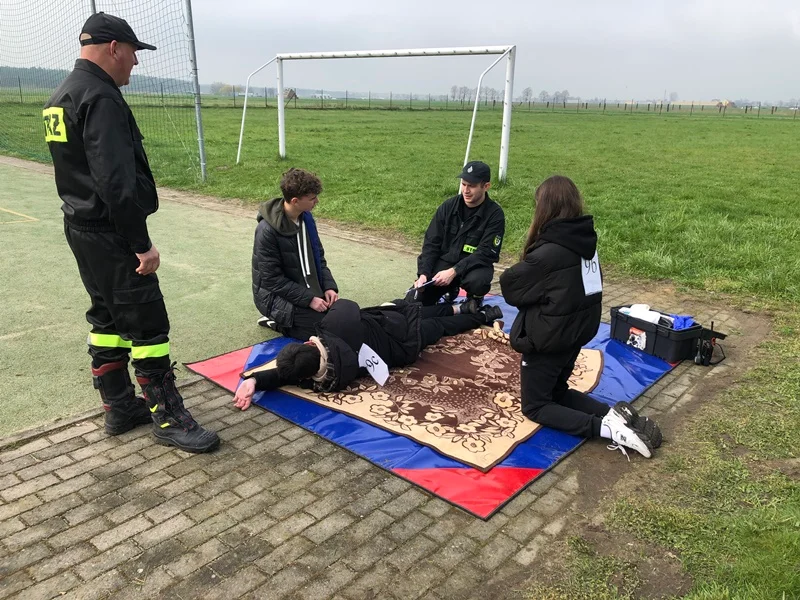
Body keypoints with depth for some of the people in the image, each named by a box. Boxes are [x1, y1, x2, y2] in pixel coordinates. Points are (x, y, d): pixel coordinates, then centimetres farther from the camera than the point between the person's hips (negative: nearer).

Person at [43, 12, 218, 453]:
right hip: (111, 235, -10)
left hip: (81, 228, 11)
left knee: (108, 318, 16)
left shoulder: (61, 96, 15)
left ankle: (120, 408, 26)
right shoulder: (101, 98, -18)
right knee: (147, 324, -4)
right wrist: (142, 244, -22)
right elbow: (117, 182, -25)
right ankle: (168, 418, 4)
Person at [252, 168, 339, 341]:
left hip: (309, 290, 8)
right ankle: (278, 321, 3)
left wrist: (328, 286, -8)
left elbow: (318, 256, 8)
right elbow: (272, 279, -22)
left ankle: (282, 318, 13)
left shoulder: (306, 218, -2)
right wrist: (309, 299, -25)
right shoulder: (267, 230, -24)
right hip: (277, 295, -7)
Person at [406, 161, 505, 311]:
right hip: (443, 262, 3)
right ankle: (450, 290, 19)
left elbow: (486, 253, -19)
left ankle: (475, 299, 0)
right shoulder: (448, 207, -2)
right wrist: (423, 273, -15)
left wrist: (454, 271, -28)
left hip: (474, 266, -3)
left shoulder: (494, 214, -13)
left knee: (475, 281, -38)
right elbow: (431, 243, -1)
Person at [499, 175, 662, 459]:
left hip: (548, 339, -8)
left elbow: (510, 285, -14)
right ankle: (615, 414, 5)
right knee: (556, 391, 27)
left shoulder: (550, 252, -26)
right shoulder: (585, 240, -1)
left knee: (535, 406, 9)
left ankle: (605, 428, -10)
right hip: (577, 333, 8)